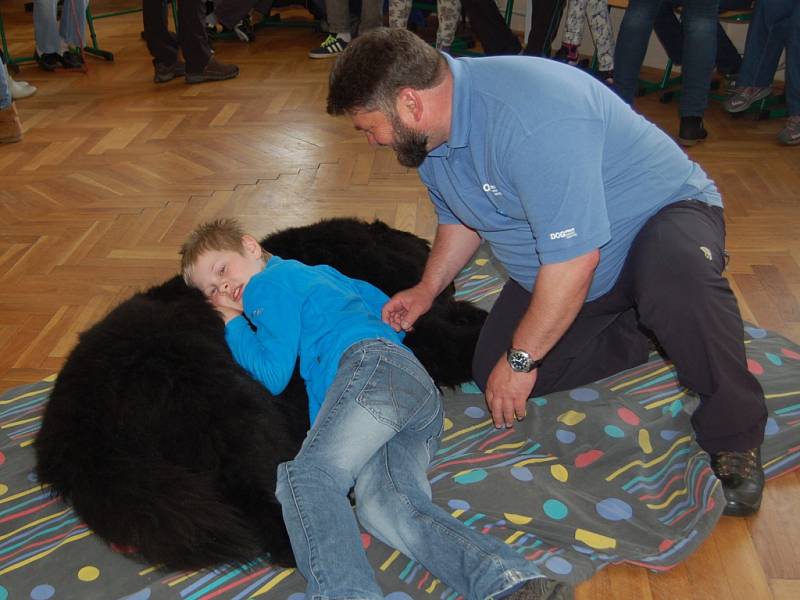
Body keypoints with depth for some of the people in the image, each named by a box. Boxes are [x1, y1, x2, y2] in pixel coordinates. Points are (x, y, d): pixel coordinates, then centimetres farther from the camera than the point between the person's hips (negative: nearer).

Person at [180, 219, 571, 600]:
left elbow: (274, 374, 8)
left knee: (308, 476, -25)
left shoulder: (270, 283, 15)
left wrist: (235, 323, 24)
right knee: (384, 503, -18)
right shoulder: (318, 272, 42)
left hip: (373, 362, -8)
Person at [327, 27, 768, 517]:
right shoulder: (428, 132, -5)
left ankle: (735, 437, -19)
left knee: (677, 277, -43)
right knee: (493, 372, -6)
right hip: (555, 258, 8)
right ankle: (635, 341, 11)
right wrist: (428, 289, 7)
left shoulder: (530, 118, -36)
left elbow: (575, 257, -34)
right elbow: (460, 217, 16)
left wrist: (521, 359, -24)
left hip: (661, 212, -8)